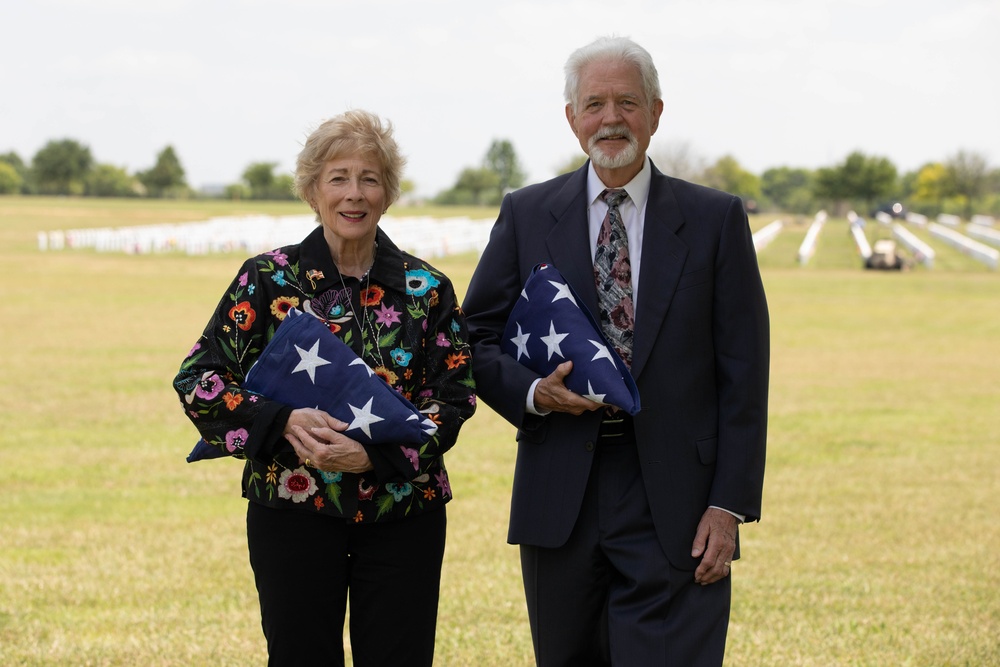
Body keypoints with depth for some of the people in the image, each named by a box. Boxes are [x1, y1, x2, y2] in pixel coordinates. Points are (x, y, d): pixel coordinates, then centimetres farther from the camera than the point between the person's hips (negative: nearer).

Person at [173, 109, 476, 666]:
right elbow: (197, 379, -4)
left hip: (404, 514, 1)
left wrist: (378, 453, -16)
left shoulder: (426, 289, 4)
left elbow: (455, 394, 0)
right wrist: (283, 421, -20)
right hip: (294, 510, -1)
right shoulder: (268, 279, 0)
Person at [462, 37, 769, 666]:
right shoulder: (526, 215, 8)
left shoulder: (717, 220, 3)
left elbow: (743, 373, 0)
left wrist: (729, 505, -6)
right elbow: (478, 339, 10)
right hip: (560, 506, 2)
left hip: (673, 512, -2)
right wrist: (533, 392, -11)